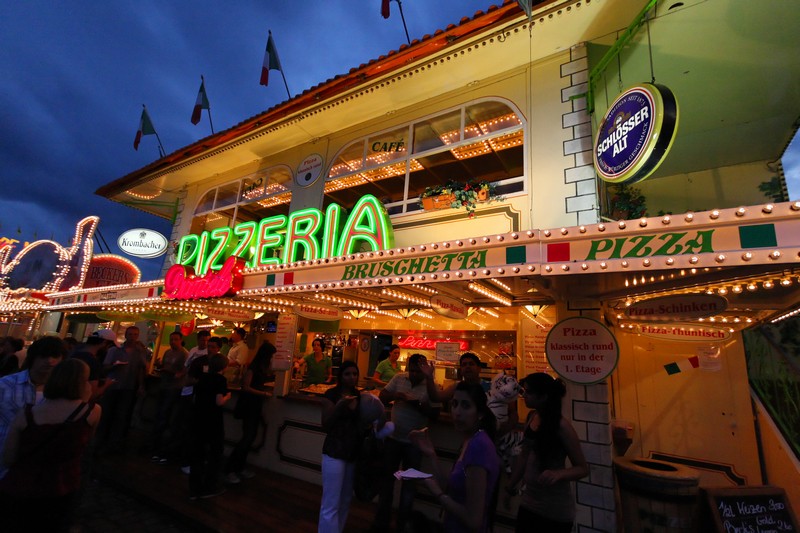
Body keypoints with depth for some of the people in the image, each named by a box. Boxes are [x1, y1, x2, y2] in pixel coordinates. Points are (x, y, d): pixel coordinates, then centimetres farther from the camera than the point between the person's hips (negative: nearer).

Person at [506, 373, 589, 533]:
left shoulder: (561, 426, -20)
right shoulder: (532, 417, -2)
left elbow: (583, 468, -12)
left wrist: (558, 474, -30)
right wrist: (510, 486, 13)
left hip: (555, 511, -5)